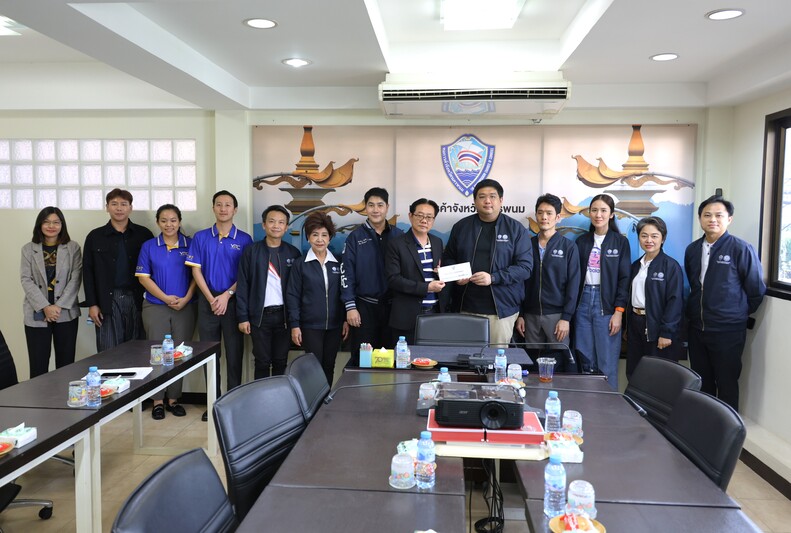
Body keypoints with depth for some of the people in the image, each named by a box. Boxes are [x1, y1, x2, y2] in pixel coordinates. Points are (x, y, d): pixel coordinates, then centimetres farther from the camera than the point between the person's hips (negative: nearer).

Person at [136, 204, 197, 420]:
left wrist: (186, 299, -10)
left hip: (185, 307, 0)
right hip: (155, 306, 0)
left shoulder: (190, 244, 4)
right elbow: (143, 277, 1)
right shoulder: (149, 246, 5)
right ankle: (158, 401, 11)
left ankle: (174, 399, 16)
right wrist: (166, 298, -9)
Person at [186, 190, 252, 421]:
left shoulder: (244, 239, 1)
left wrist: (227, 295, -13)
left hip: (233, 301, -1)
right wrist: (211, 299, -8)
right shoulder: (200, 237, 5)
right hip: (208, 302, 2)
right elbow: (196, 271, 1)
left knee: (234, 353, 3)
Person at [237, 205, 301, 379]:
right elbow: (242, 285, 0)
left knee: (281, 362, 9)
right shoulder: (251, 251, 1)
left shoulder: (294, 253, 4)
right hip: (260, 315, -1)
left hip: (284, 314, 1)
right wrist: (243, 317, -4)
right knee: (262, 362, 6)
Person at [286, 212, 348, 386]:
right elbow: (293, 296, -3)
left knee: (329, 367, 10)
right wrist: (294, 325, -8)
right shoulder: (301, 264, -3)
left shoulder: (337, 263, 6)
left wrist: (345, 320, 4)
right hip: (310, 326, -3)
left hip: (334, 325, 3)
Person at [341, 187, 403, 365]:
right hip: (364, 305, -2)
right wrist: (350, 307, -9)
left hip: (392, 305, 2)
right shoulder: (356, 237, -1)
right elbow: (347, 273, -3)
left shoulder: (398, 236, 4)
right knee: (361, 358, 4)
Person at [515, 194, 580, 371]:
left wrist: (566, 317, -10)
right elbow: (521, 281, 8)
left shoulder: (568, 247, 0)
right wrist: (520, 314, 4)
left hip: (556, 315, -2)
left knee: (558, 363, 2)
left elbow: (573, 284, -4)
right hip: (531, 315, 3)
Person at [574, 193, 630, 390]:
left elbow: (624, 278, -3)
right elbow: (575, 276, 9)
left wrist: (619, 311, -10)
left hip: (606, 304, -3)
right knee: (586, 361, 7)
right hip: (583, 301, 3)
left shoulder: (620, 242, 1)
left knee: (607, 364, -3)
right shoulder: (582, 241, 10)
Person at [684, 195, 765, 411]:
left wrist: (740, 314, 5)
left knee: (727, 384, 5)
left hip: (728, 330, -5)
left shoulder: (741, 249, -11)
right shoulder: (692, 250, 5)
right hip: (697, 327, 5)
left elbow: (756, 289, -4)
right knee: (701, 381, 14)